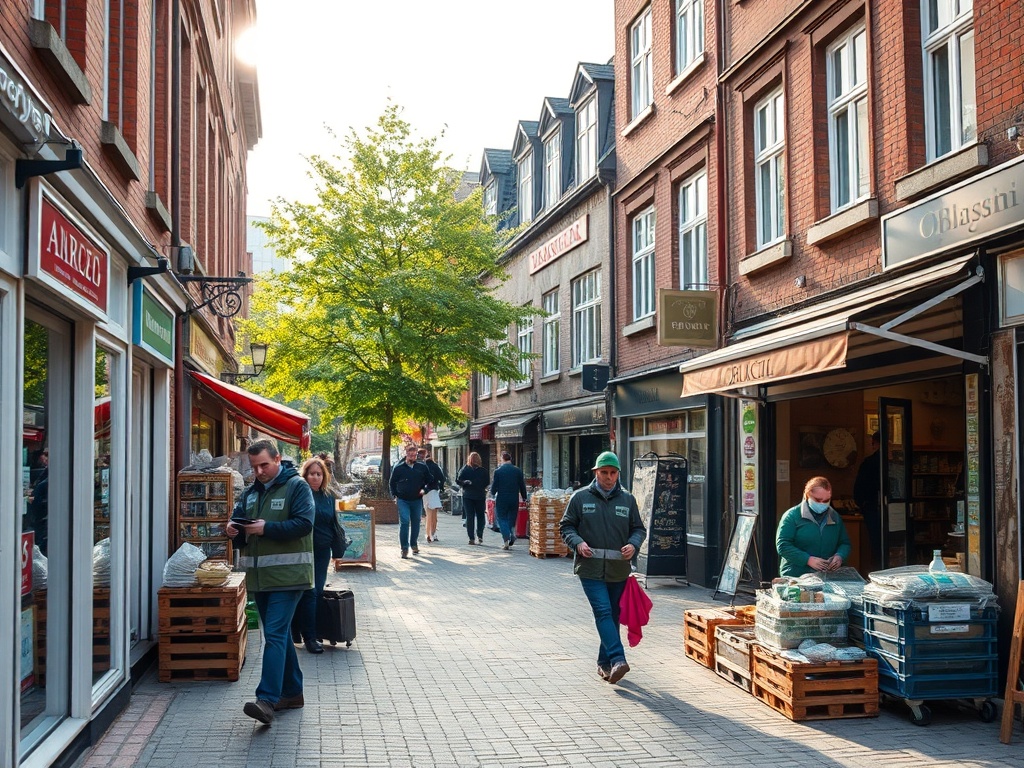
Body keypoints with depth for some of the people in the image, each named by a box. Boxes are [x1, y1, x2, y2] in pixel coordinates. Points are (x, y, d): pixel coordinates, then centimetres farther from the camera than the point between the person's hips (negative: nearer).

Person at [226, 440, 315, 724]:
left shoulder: (297, 486, -7)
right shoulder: (251, 492, 15)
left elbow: (304, 524, -16)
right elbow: (238, 517, 17)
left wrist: (267, 528, -21)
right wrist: (233, 527, -7)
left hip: (287, 575, -8)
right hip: (259, 576, 8)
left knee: (275, 634, -15)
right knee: (279, 635, 15)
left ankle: (267, 700, -20)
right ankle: (292, 693, 26)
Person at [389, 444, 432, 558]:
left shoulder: (422, 467, 5)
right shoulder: (399, 468, 1)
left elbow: (429, 481, 14)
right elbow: (392, 483, 11)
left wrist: (424, 490, -4)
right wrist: (395, 495, 1)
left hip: (417, 500, 2)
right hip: (403, 500, -2)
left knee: (416, 523, 11)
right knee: (404, 522, -11)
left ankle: (414, 544, 28)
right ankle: (404, 548, -8)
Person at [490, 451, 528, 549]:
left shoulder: (498, 471, -8)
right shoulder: (518, 471, -2)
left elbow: (494, 487, -4)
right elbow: (522, 486, 2)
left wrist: (493, 493, 17)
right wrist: (524, 498, 15)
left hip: (501, 500, -2)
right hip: (514, 500, 2)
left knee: (502, 519, 5)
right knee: (511, 519, 17)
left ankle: (506, 541, -5)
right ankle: (512, 533, -8)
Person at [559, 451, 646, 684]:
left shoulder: (627, 499, 9)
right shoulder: (580, 497, 3)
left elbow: (639, 529, 15)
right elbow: (566, 526, 7)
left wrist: (633, 544, -7)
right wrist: (578, 543, -12)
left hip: (619, 569, 3)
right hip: (590, 568, -3)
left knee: (613, 616, 9)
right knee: (603, 612, -16)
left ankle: (605, 663, 21)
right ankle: (617, 660, -24)